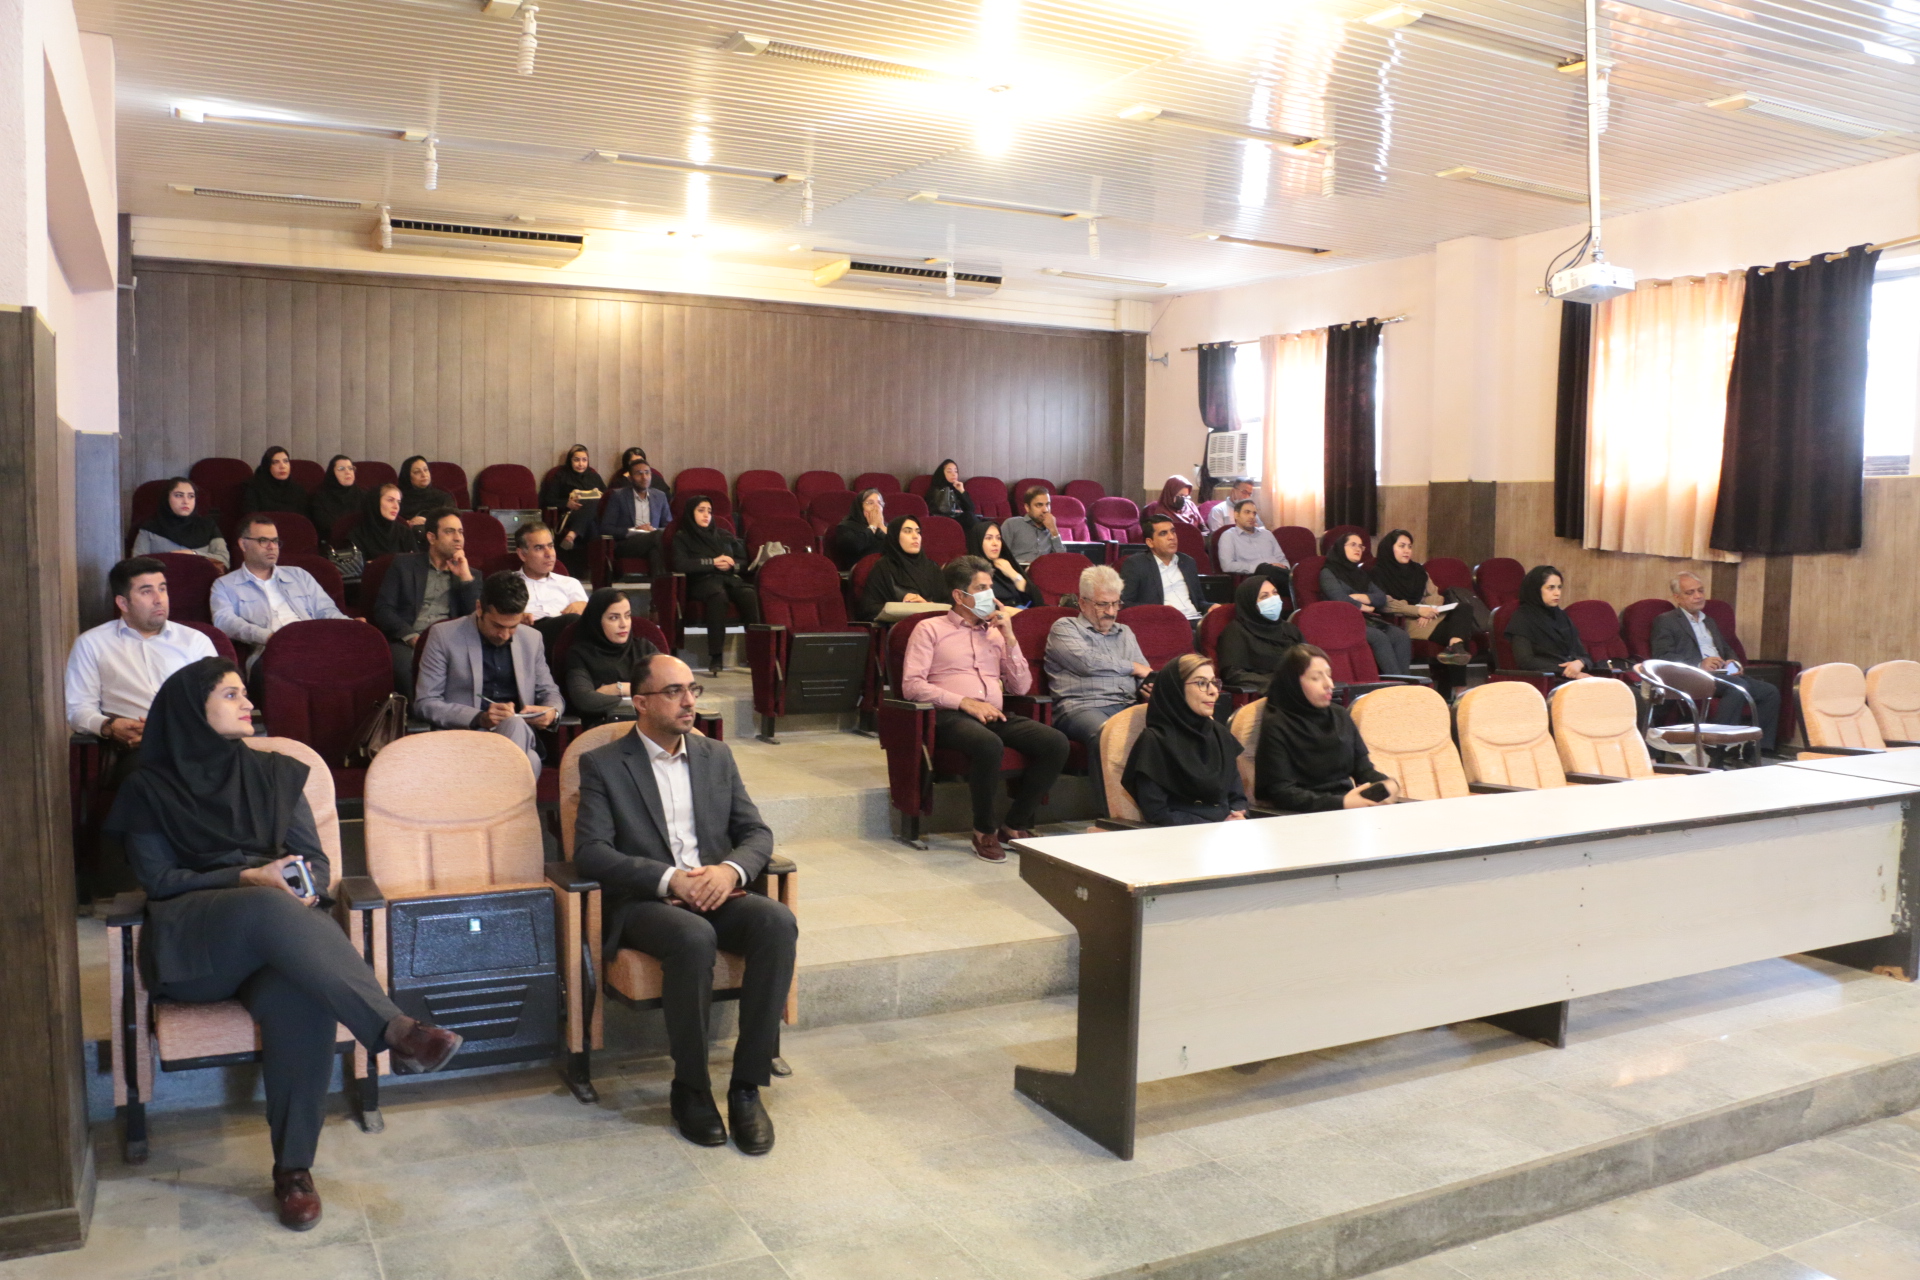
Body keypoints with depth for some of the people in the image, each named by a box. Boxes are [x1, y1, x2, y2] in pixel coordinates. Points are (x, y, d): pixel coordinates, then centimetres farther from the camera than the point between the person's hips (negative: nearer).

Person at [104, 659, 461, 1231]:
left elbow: (316, 860, 14)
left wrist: (304, 885, -10)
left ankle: (294, 1167, -27)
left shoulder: (273, 773, 19)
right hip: (190, 948, -2)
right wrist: (250, 877, -12)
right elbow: (160, 880, 2)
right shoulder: (150, 790, 11)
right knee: (267, 909, -38)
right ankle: (395, 1029, -47)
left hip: (273, 936, 2)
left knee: (296, 997, -35)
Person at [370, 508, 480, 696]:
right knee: (405, 665, -36)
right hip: (407, 641, -1)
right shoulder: (404, 565, 15)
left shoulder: (470, 574, 20)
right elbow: (382, 609, 5)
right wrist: (411, 636, -11)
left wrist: (465, 576, 0)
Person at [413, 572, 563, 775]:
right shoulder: (444, 636, 2)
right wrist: (479, 718, -17)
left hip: (519, 732, 4)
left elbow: (549, 692, 24)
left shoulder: (532, 639, 15)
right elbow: (425, 703, -1)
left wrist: (552, 712, -3)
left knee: (515, 724, -37)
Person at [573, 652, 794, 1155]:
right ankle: (690, 1089, -16)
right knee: (694, 937, -37)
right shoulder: (603, 765, 4)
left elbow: (757, 833, 12)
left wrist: (730, 869, -12)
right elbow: (590, 851, -8)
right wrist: (669, 879, -19)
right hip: (644, 902, -4)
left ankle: (747, 1086, -20)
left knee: (777, 922, -28)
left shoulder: (716, 756, 17)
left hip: (717, 891, 4)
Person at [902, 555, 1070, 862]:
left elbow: (1021, 687, 17)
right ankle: (984, 830, -16)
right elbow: (911, 684, -4)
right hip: (950, 717, -5)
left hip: (995, 716, 5)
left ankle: (1015, 824, -8)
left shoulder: (994, 632, 24)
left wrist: (1009, 638, 7)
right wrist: (964, 702, -14)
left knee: (1055, 742, -21)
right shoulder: (930, 629, 10)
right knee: (988, 744, -39)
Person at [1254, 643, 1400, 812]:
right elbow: (1280, 791, -12)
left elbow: (1363, 768, 16)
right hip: (1306, 815, -7)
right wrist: (1340, 803, -21)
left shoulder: (1340, 716, 15)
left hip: (1348, 808, 7)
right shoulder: (1276, 727, -6)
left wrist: (1387, 784, -7)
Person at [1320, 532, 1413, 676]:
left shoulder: (1362, 573, 25)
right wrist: (1363, 606, 0)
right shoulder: (1328, 572, 6)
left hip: (1369, 619, 6)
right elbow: (1338, 598, -12)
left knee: (1402, 637, -22)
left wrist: (1358, 597, -4)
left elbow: (1382, 598, 12)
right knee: (1379, 637, -33)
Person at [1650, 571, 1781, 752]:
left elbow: (1727, 649, 33)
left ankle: (1761, 748, -14)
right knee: (1739, 685, -33)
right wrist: (1699, 665, -20)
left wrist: (1732, 662, 7)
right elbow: (1662, 657, -7)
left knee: (1770, 691, -12)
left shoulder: (1709, 622, 32)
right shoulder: (1665, 621, 6)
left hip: (1722, 674, 8)